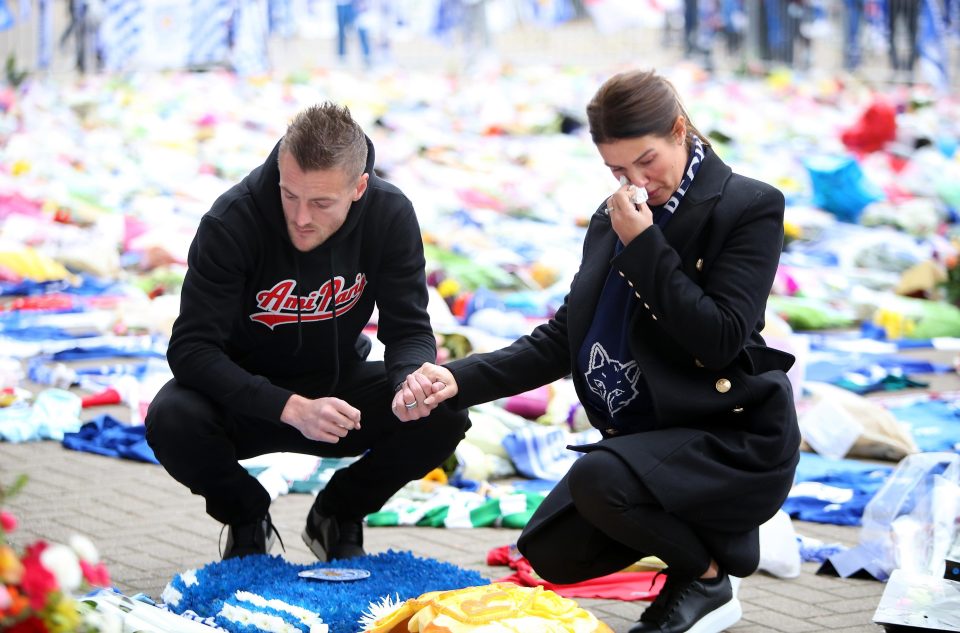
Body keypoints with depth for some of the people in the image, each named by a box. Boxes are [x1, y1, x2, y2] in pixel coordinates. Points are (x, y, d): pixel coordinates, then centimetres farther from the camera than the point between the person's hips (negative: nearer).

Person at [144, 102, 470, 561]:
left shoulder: (390, 214, -18)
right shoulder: (232, 221, -27)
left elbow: (409, 329, -12)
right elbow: (191, 348, -29)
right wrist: (292, 408, -42)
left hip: (338, 383, 2)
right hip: (248, 396, -2)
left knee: (444, 416, -24)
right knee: (172, 420, -34)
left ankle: (337, 517, 6)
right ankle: (247, 519, 1)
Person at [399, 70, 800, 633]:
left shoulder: (750, 207, -11)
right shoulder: (614, 219, 9)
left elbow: (720, 341, -20)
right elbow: (565, 338, 9)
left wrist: (644, 246, -20)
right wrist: (461, 380, -4)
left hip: (736, 439, -8)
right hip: (643, 433, 8)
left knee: (598, 480, -31)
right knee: (551, 553, -1)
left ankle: (707, 578, -3)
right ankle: (703, 537, 18)